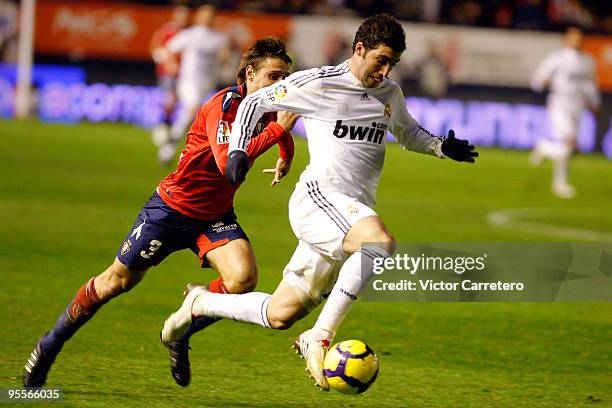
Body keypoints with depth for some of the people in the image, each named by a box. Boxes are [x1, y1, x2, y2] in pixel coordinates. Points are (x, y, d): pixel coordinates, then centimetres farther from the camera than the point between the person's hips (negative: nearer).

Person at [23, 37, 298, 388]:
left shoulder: (267, 109, -2)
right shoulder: (223, 105, -25)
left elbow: (284, 134, 27)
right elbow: (228, 164, -42)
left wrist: (287, 155, 11)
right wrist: (277, 129, -43)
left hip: (215, 215, 6)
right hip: (173, 209, -6)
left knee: (243, 278, -22)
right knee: (118, 281, 5)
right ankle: (48, 347, 25)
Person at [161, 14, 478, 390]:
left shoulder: (391, 95, 16)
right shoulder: (318, 84, -2)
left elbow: (408, 133, 35)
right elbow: (256, 102, 9)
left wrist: (441, 147, 15)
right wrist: (238, 150, -3)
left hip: (356, 212, 7)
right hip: (318, 196, -7)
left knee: (280, 316, 6)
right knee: (381, 241, -37)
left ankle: (202, 304, 31)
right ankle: (320, 338, -35)